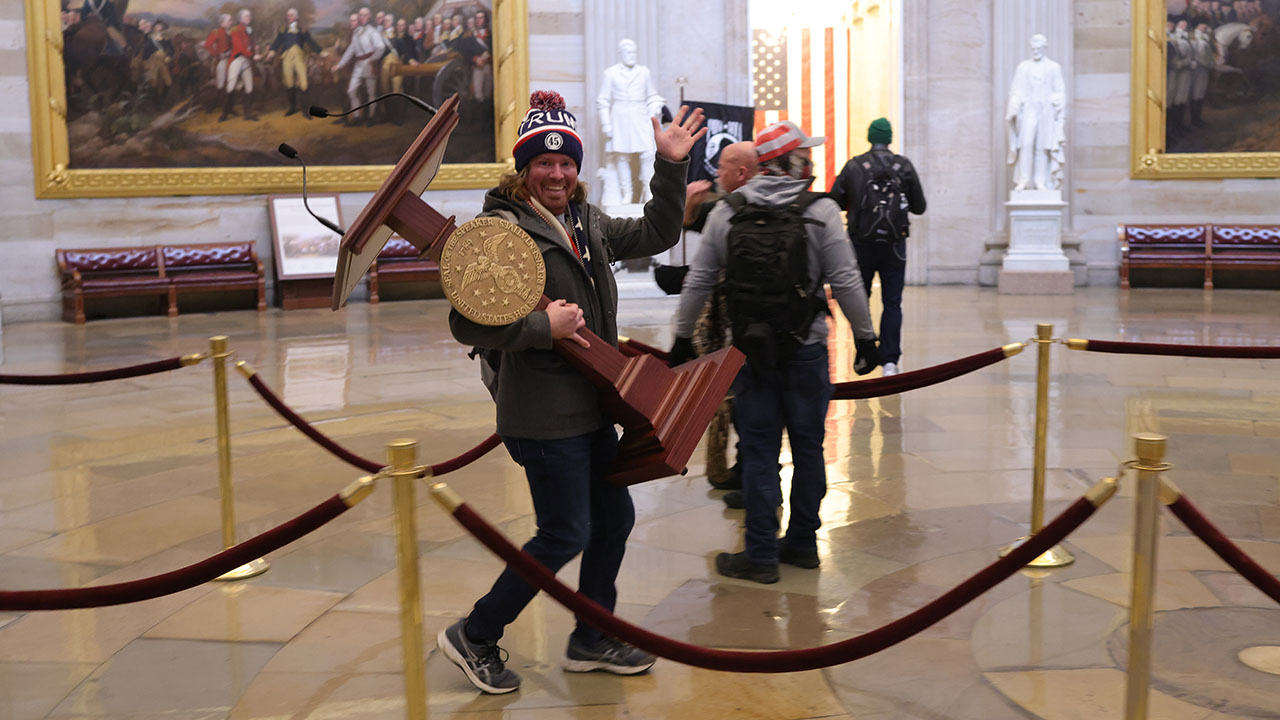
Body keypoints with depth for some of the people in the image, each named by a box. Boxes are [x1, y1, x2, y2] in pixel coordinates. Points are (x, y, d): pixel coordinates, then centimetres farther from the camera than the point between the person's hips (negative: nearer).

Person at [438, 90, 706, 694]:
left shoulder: (586, 222, 11)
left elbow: (655, 235, 20)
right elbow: (467, 323, -21)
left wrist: (671, 167, 10)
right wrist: (544, 325, -21)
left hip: (589, 407, 9)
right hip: (544, 415, -9)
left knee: (615, 516, 16)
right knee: (566, 535, -3)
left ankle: (591, 640, 33)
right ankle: (474, 637, 15)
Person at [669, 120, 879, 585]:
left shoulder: (727, 213, 3)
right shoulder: (820, 211, -5)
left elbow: (698, 281, 5)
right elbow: (845, 282, -7)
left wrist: (683, 337, 14)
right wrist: (865, 337, 3)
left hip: (750, 350, 1)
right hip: (806, 350, -1)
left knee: (759, 450, 5)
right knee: (808, 446, 12)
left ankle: (761, 555, 8)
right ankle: (802, 543, 22)